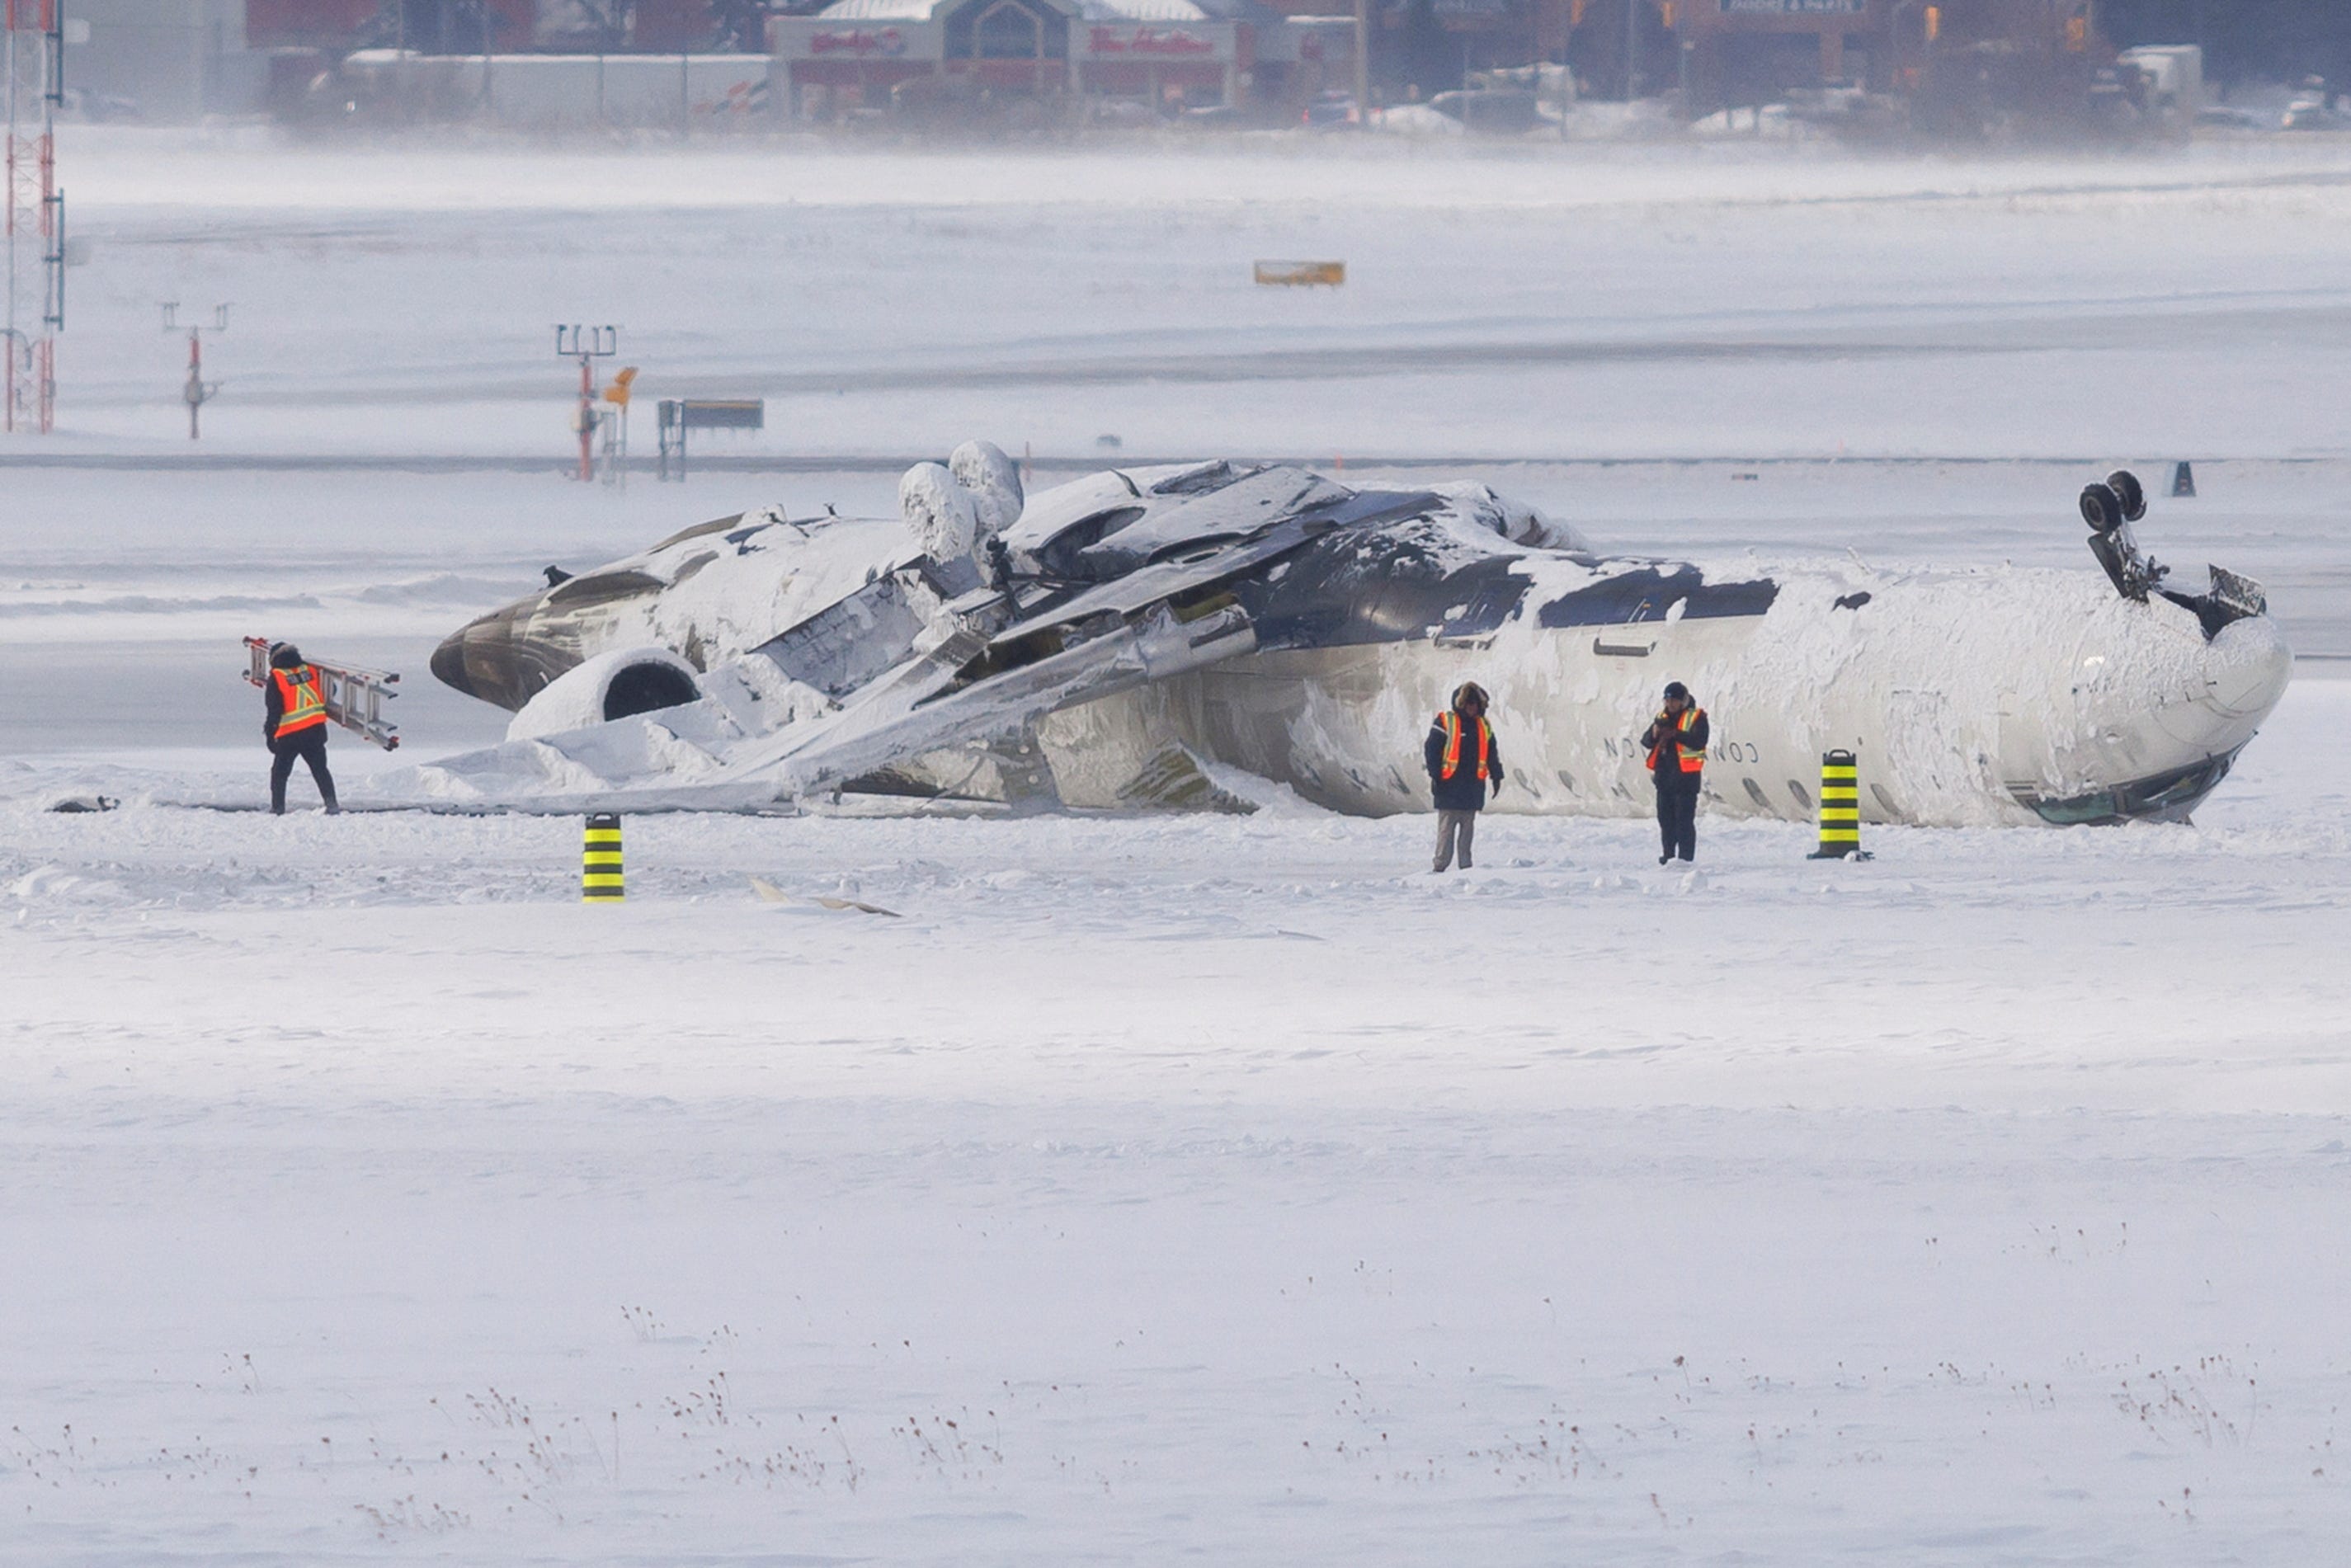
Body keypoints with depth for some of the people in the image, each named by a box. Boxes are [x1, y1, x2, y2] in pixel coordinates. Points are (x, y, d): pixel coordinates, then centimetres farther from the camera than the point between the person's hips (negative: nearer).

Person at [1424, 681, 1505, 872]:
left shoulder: (1483, 726, 13)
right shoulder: (1445, 722, -2)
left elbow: (1492, 754, 22)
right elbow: (1431, 750, -3)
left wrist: (1496, 777, 19)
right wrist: (1434, 776, -9)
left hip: (1473, 787, 4)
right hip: (1450, 784, -4)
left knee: (1468, 828, 6)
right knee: (1446, 827, -6)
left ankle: (1466, 865, 9)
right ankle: (1440, 865, -4)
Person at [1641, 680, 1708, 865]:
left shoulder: (1696, 717, -3)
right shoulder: (1663, 717, 15)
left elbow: (1699, 742, -18)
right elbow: (1646, 741, 12)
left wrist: (1676, 734, -27)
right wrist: (1654, 734, -12)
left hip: (1686, 775, -6)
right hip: (1664, 773, 6)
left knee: (1684, 819, -8)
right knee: (1665, 817, 10)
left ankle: (1686, 857, -7)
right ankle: (1669, 854, 20)